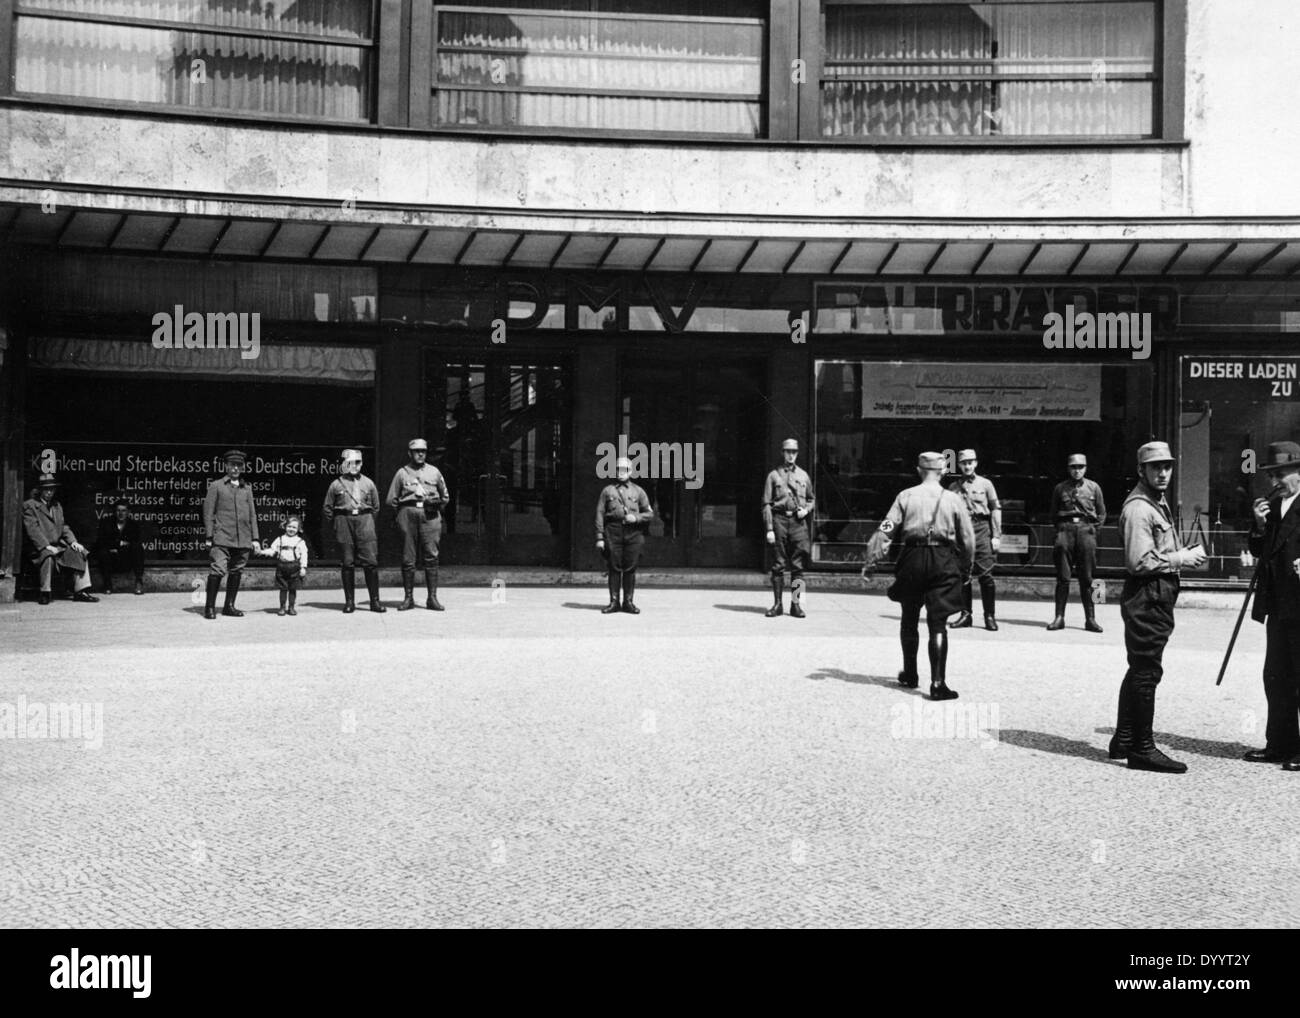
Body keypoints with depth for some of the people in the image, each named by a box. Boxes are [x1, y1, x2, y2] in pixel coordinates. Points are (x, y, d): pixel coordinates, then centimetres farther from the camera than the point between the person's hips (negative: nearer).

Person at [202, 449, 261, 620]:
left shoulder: (247, 488, 17)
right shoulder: (216, 486, 6)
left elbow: (252, 514, 18)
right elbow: (208, 512, 3)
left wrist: (255, 538, 11)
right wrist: (209, 536, -5)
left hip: (243, 540, 4)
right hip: (222, 538, -4)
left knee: (236, 572, 7)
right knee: (217, 570, -13)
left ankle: (229, 606, 15)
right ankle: (210, 607, -5)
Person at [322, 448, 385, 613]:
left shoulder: (368, 483, 10)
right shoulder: (336, 485, 6)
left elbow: (375, 507, 17)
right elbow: (327, 509, 12)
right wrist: (335, 526, 10)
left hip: (364, 521, 1)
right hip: (344, 521, 0)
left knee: (371, 562, -6)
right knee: (347, 564, 0)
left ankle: (375, 601, -1)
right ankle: (349, 601, 8)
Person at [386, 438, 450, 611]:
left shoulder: (434, 472, 15)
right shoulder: (402, 473, 10)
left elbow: (446, 496, 20)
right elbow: (391, 499, 11)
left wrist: (436, 501, 2)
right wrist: (404, 510, 0)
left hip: (430, 515, 1)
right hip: (408, 514, -1)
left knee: (431, 557, -6)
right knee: (408, 558, -1)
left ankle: (432, 597, -3)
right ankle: (408, 598, 5)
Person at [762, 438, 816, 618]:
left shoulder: (803, 475, 14)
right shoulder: (773, 475, 6)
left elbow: (812, 499, 22)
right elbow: (766, 504, 1)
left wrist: (806, 509, -1)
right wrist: (769, 529, -7)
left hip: (798, 522, 2)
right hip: (779, 520, -2)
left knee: (798, 565, -1)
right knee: (778, 564, 1)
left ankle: (796, 604, 3)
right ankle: (777, 604, 6)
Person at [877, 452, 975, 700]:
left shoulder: (906, 496, 2)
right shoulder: (953, 500, 2)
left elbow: (887, 529, -5)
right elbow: (968, 538, 6)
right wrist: (967, 569, 17)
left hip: (913, 558, 1)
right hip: (943, 561, -1)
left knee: (910, 619, 17)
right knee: (938, 624, -2)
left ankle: (910, 675, 29)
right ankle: (938, 683, -11)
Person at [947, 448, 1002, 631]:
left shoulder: (985, 484, 7)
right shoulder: (953, 487, 12)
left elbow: (995, 510, 4)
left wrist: (996, 536, -3)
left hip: (981, 528, -2)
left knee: (985, 574, -5)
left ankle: (990, 616, 2)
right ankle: (965, 615, 10)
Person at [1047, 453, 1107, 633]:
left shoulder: (1093, 487, 10)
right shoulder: (1060, 488, 10)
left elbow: (1102, 514, 16)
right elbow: (1054, 514, 18)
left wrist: (1093, 529, 6)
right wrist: (1061, 528, 6)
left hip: (1086, 530, 0)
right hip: (1065, 530, 0)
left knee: (1086, 579, -1)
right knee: (1062, 578, -3)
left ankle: (1090, 619, 3)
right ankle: (1059, 617, -2)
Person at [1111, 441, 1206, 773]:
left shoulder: (1158, 502, 17)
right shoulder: (1138, 507, -16)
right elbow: (1140, 561, -23)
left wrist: (1185, 555, 10)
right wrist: (1181, 558, -14)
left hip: (1158, 595, 11)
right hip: (1147, 596, -11)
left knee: (1140, 669, 15)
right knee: (1146, 672, -6)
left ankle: (1124, 740, 25)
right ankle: (1142, 749, 1)